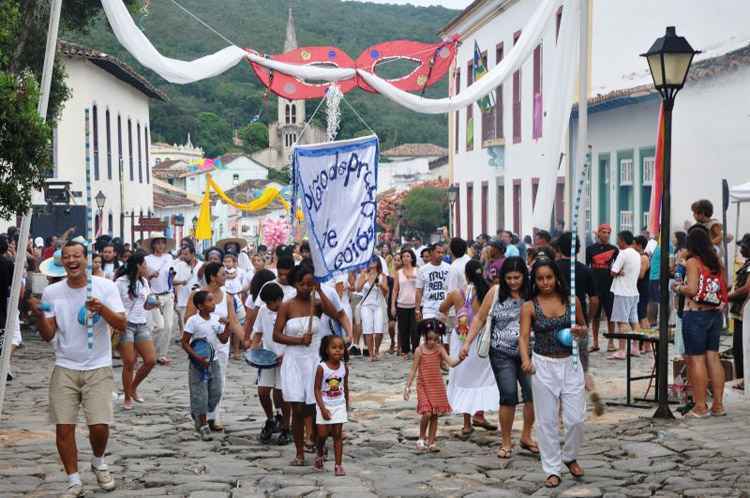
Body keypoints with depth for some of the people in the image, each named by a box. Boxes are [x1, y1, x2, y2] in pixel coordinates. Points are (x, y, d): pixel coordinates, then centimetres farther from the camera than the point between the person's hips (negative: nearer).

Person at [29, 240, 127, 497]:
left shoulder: (105, 286, -6)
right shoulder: (52, 292, -1)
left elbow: (122, 324, -10)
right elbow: (48, 336, 0)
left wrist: (102, 309, -28)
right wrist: (38, 315, -19)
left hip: (98, 368, -2)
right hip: (65, 368, 2)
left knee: (99, 425, -9)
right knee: (63, 427, -4)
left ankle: (99, 463, 23)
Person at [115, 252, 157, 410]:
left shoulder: (144, 282, 13)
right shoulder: (121, 282, -7)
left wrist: (154, 304, -2)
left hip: (142, 325, 6)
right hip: (125, 325, -6)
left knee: (151, 360, -3)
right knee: (129, 363, -4)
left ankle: (133, 387, 19)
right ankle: (127, 398, 12)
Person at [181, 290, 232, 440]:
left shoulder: (217, 319, 3)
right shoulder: (193, 321, -13)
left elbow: (223, 340, 7)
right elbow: (185, 343, -12)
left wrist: (227, 325, -9)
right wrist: (198, 357, -20)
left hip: (213, 362, 6)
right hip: (198, 364, -6)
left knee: (216, 392, 7)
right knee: (200, 394, -1)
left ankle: (197, 415, 30)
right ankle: (203, 425, 9)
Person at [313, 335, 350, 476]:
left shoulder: (344, 367, -3)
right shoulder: (321, 368, -15)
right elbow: (317, 389, -12)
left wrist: (347, 405, 17)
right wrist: (323, 408, -17)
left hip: (339, 406, 2)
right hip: (324, 406, -2)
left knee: (338, 435, 1)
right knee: (322, 434, 0)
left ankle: (338, 465, 3)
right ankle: (320, 455, 30)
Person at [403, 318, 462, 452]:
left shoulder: (439, 349, -2)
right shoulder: (419, 351, -8)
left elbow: (451, 362, -12)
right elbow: (413, 370, -5)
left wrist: (460, 359, -33)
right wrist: (407, 387, -8)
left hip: (437, 387, 3)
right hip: (424, 386, -3)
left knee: (435, 415, 6)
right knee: (427, 413, -14)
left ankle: (431, 442, 16)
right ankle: (422, 438, 8)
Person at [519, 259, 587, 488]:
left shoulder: (571, 300, 1)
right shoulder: (529, 306, -4)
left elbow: (584, 327, 14)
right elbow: (524, 336, -11)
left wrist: (579, 331, -10)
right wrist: (525, 360, -29)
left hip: (570, 363, 1)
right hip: (543, 365, -1)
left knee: (576, 418, 1)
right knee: (547, 420, 4)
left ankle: (570, 456, 29)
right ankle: (553, 469, 15)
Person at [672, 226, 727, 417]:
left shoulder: (693, 262, -11)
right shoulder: (717, 261, 9)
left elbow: (692, 289, -18)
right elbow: (724, 288, 11)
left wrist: (678, 288, 0)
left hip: (696, 314, -7)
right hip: (715, 314, 7)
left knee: (696, 359, -2)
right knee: (713, 358, 10)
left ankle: (700, 407, 0)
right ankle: (718, 404, 13)